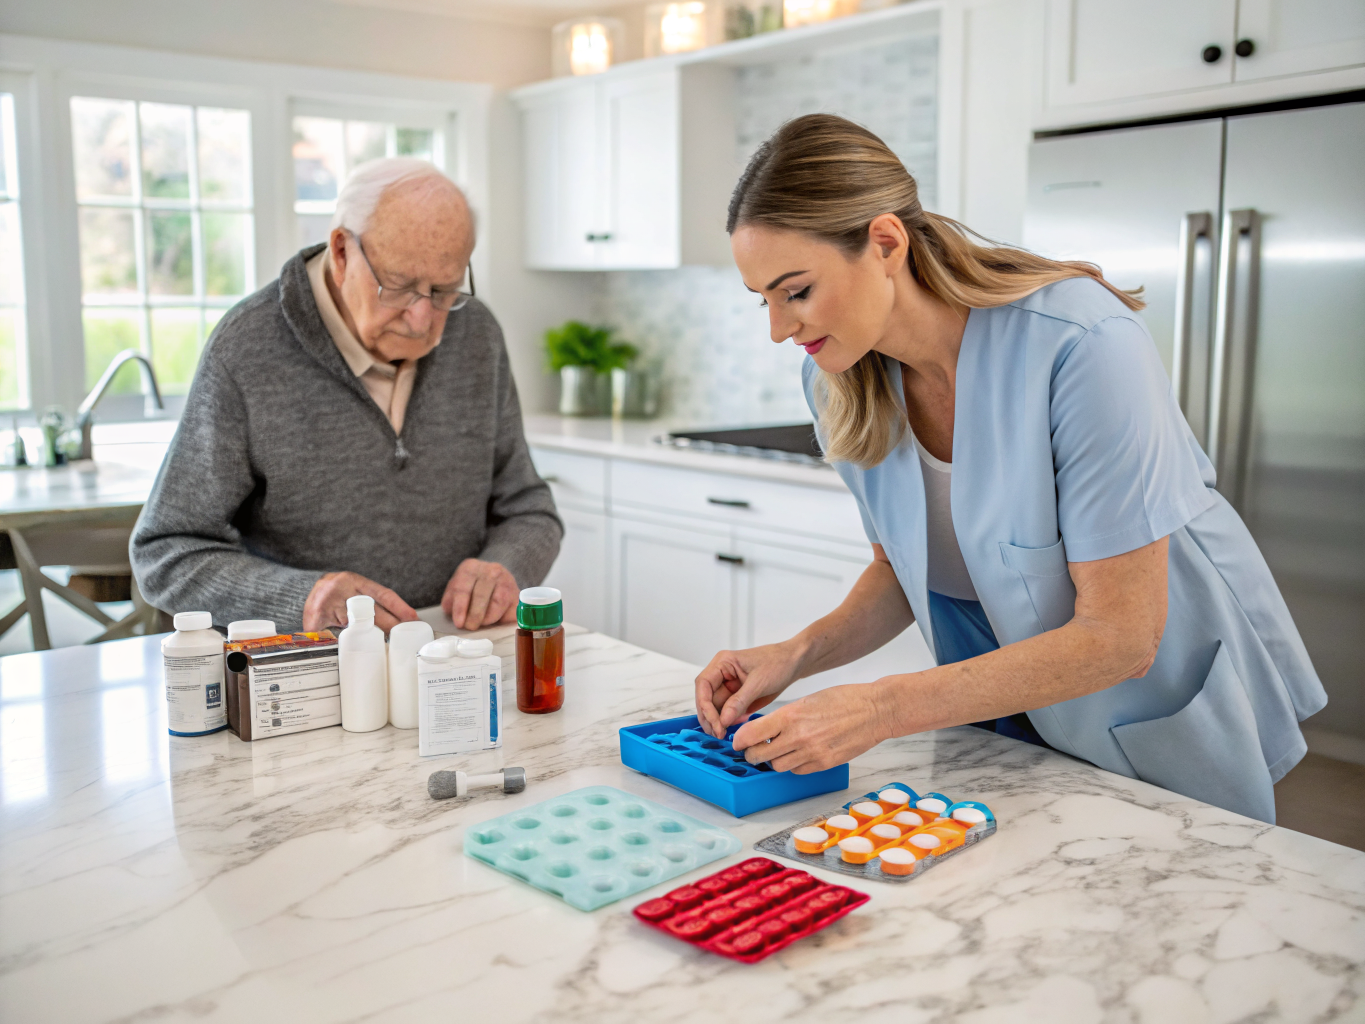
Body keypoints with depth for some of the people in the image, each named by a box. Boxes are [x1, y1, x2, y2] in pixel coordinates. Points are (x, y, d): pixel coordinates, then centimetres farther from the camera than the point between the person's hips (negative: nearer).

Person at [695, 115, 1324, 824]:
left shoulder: (1084, 345, -31)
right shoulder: (839, 379, -12)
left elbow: (1119, 637, -30)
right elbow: (901, 568, 1)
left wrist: (883, 708, -35)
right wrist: (800, 653, -18)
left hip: (1170, 719, -4)